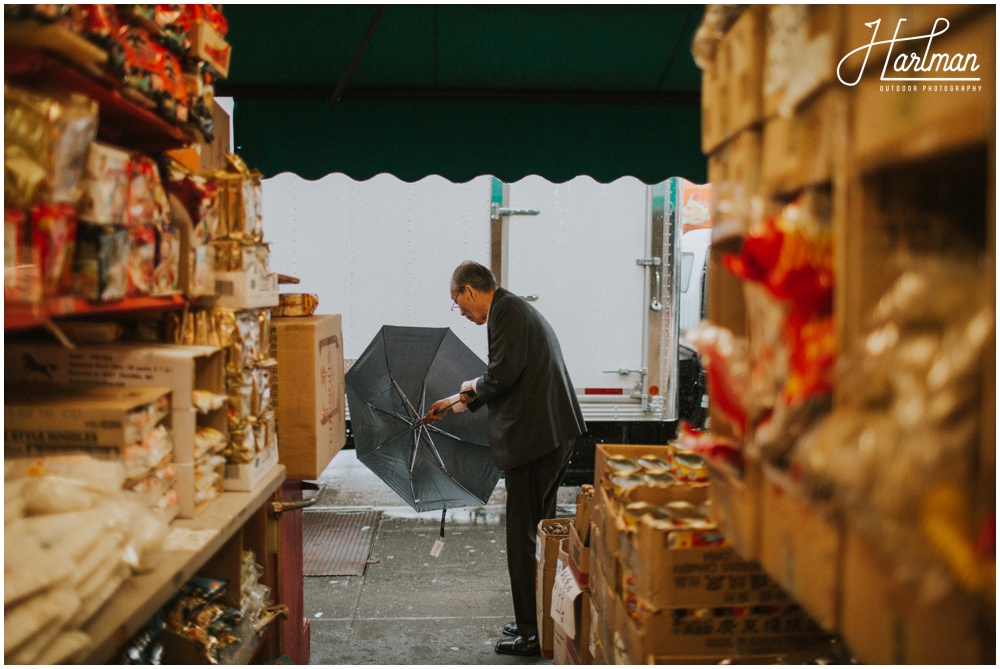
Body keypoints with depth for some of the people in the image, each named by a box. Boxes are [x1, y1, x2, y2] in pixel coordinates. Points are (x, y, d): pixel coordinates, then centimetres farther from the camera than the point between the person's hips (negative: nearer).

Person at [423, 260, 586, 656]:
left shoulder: (507, 311, -10)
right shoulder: (516, 309, 22)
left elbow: (503, 374, -20)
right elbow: (502, 380, 29)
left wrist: (474, 385, 0)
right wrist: (457, 402, 36)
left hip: (534, 438, -11)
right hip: (555, 435, 11)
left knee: (522, 537, -2)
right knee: (540, 531, 18)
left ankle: (532, 631, 6)